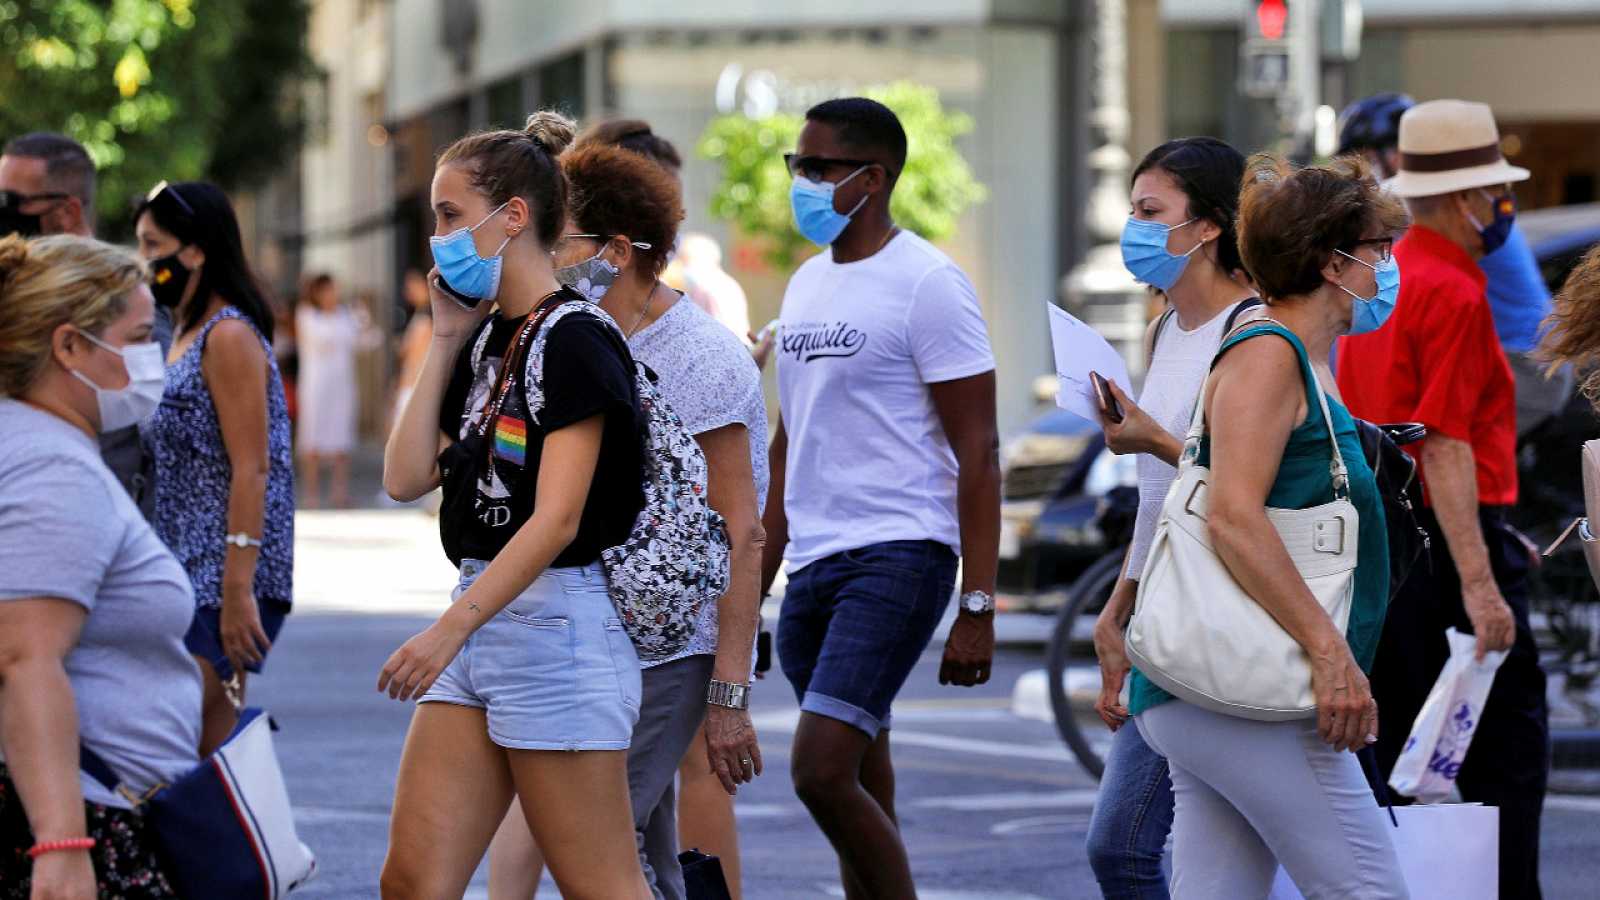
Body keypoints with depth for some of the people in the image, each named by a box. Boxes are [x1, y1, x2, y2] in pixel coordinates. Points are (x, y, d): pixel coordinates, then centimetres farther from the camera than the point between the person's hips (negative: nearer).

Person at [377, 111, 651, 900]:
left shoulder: (574, 340, -12)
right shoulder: (485, 340, 14)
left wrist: (449, 630, -26)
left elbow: (556, 520, -20)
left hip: (557, 624, -9)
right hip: (484, 618, 9)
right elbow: (406, 478, 9)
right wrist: (444, 344, 7)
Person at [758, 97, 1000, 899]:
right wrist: (752, 586, 21)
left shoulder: (926, 284, -8)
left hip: (897, 557, -8)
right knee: (862, 792, 10)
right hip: (812, 564, 8)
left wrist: (977, 608, -16)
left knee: (821, 772, -18)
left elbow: (978, 455, -11)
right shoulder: (808, 283, 16)